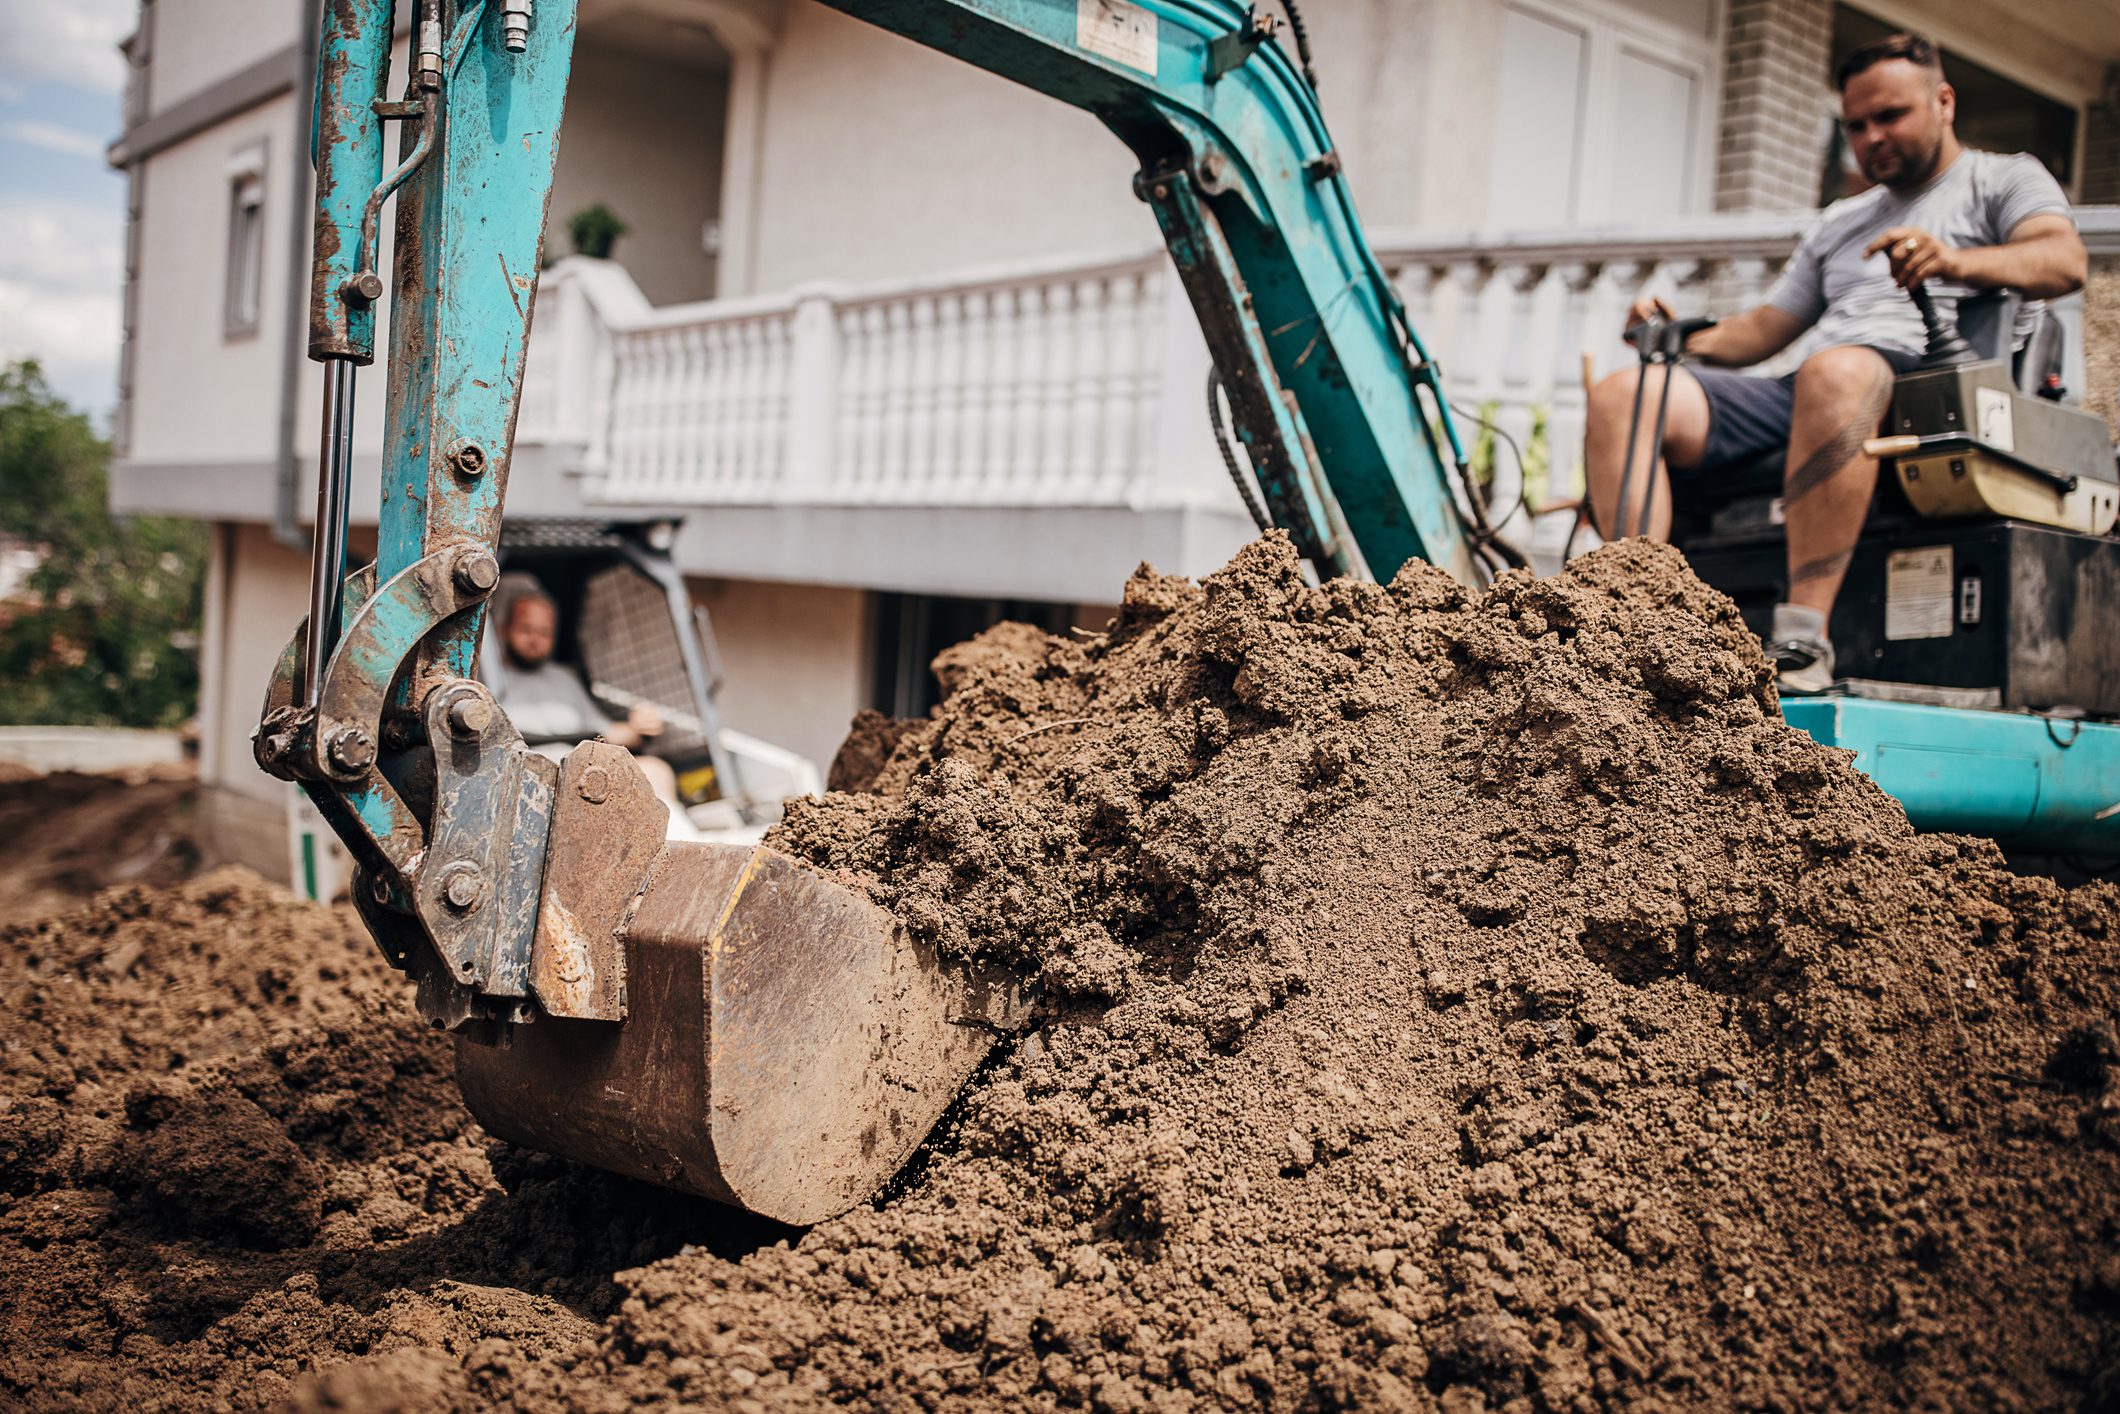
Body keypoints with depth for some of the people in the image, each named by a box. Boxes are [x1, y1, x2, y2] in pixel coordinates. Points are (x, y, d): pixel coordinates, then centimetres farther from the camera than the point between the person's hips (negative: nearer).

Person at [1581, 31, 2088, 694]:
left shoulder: (2004, 179, 17)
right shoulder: (1841, 223, 34)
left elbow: (2066, 260, -4)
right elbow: (1765, 329, 30)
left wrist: (1956, 262, -25)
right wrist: (1685, 338, 7)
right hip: (1800, 395, 6)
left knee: (1836, 372, -42)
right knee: (1621, 396, -16)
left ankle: (1803, 639, -44)